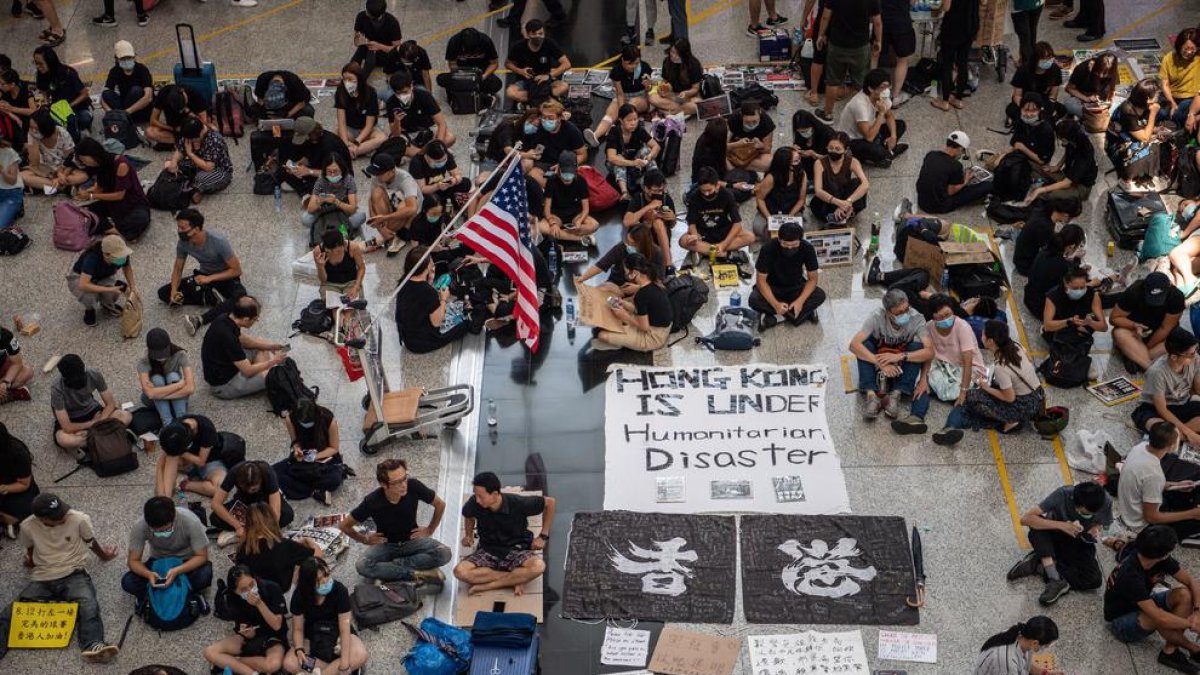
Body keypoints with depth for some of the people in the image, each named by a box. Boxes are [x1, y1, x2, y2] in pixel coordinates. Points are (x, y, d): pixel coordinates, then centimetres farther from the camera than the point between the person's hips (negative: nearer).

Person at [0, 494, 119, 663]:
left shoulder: (79, 520, -11)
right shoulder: (27, 527, -7)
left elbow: (91, 542, 11)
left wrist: (104, 555, 26)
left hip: (73, 574, -2)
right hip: (42, 578, 2)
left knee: (88, 606, -34)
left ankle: (93, 647, -54)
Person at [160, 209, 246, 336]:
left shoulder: (218, 241, -29)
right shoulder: (183, 243, -16)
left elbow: (237, 270, -23)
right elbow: (178, 269, -1)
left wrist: (209, 279, -31)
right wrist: (174, 291, -20)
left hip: (226, 277, -5)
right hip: (203, 276, 5)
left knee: (240, 295, -39)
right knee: (163, 292, -11)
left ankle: (200, 320, -46)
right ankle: (211, 297, -18)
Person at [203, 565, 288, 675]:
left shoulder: (271, 589, -21)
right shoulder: (233, 598, -13)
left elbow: (276, 626, -21)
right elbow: (250, 634, -8)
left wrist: (259, 604, -31)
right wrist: (247, 632, -33)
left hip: (273, 637, -3)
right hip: (251, 636, 3)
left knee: (274, 664, -37)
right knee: (210, 652, -18)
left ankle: (228, 662, -16)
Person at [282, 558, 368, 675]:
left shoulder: (339, 590, -24)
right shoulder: (299, 596, -16)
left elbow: (344, 627, -25)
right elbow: (298, 629, -7)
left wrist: (344, 661, -32)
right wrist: (299, 650, -28)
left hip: (337, 632, -2)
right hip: (312, 635, 2)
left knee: (360, 655, -33)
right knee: (289, 664, -26)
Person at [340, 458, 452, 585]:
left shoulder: (413, 486, -22)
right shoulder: (372, 501, -23)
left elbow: (440, 505, -2)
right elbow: (344, 525, -8)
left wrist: (430, 530, 1)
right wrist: (364, 539, -1)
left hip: (412, 540, 1)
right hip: (385, 544, -1)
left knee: (444, 554, -28)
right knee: (362, 566, -32)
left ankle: (390, 568, -19)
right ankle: (416, 574, -24)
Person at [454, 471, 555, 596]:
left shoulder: (517, 503, -20)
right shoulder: (474, 504, -12)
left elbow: (550, 502, -6)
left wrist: (543, 536, -3)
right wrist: (468, 535, 1)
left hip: (515, 550, -2)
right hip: (488, 552, 2)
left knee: (538, 566, -36)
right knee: (460, 571, -29)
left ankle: (487, 585, -22)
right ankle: (514, 579, -19)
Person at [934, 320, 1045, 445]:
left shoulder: (1000, 367, -27)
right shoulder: (1016, 345, -6)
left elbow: (1009, 398, -20)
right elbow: (1030, 362, 13)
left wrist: (986, 388, -5)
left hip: (1025, 408, -8)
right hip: (1039, 396, 8)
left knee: (971, 397, -6)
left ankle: (1008, 421, -5)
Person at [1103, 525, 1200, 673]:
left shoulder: (1162, 559, -16)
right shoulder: (1130, 575, -38)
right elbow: (1159, 617, -40)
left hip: (1143, 607, 8)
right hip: (1122, 622, -8)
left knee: (1184, 594, -15)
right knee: (1160, 618, -36)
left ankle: (1170, 650, -14)